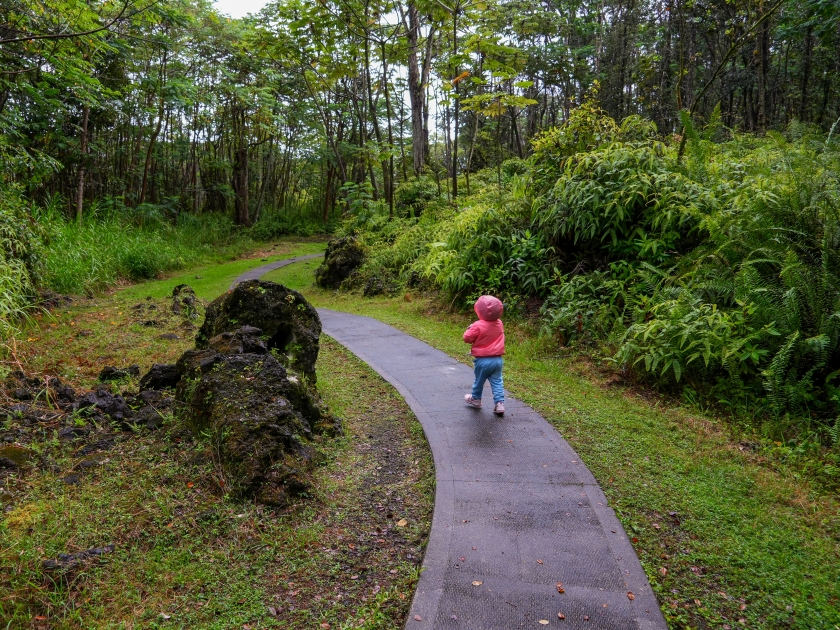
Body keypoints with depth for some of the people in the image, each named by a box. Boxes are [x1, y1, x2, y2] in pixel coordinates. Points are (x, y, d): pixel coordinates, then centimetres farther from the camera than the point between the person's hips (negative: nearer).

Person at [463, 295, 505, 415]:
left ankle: (476, 399, 33)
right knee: (497, 382, 9)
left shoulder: (478, 326, -19)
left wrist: (470, 329, 5)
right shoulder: (499, 324, 1)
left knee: (479, 380, 15)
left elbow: (467, 338, -12)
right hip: (497, 359, 4)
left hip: (483, 360, -4)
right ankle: (500, 403, 2)